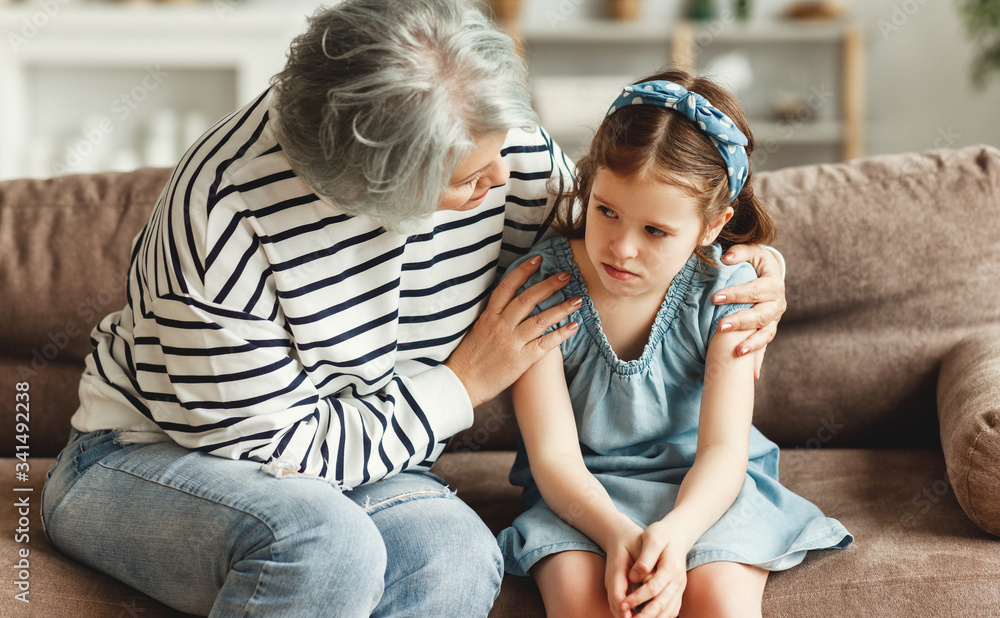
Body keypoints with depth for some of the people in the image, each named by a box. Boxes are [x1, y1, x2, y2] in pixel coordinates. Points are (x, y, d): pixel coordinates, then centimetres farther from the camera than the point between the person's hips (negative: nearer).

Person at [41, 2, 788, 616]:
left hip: (355, 461, 5)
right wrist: (466, 381, -18)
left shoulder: (504, 146, -15)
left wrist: (739, 265, -10)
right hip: (152, 456, -4)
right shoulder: (226, 213, -30)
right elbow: (280, 452, -23)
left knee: (456, 557, -29)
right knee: (328, 545, -37)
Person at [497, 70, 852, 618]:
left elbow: (722, 450, -16)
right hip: (583, 495, 0)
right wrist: (617, 534, -37)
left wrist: (675, 532, -37)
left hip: (700, 488, 1)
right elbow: (555, 457, -17)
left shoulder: (724, 291, -13)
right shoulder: (539, 286, -15)